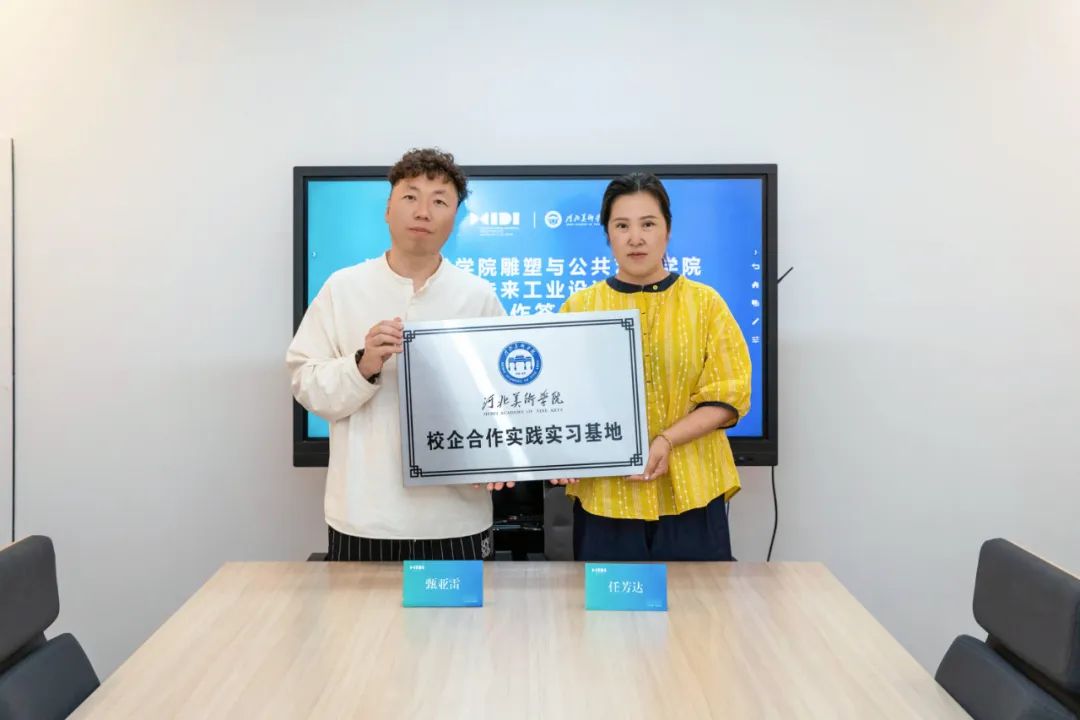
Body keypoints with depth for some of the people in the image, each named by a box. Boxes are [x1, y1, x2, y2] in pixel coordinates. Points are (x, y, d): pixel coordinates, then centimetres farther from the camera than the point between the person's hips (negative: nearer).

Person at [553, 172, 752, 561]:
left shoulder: (705, 302, 3)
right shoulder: (579, 307, 6)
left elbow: (728, 396, -1)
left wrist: (665, 441, -14)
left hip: (689, 494, 0)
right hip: (605, 495, 1)